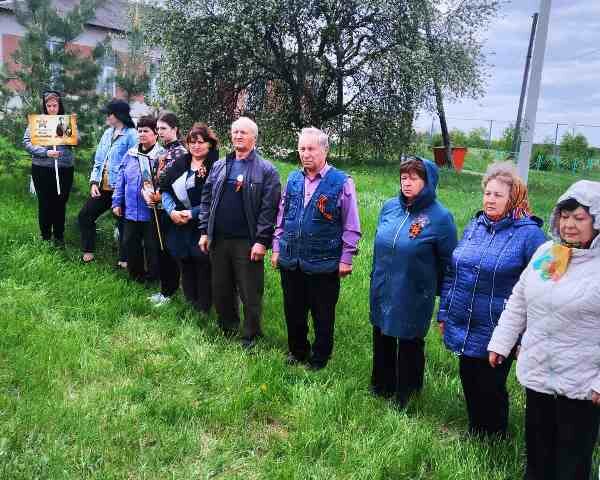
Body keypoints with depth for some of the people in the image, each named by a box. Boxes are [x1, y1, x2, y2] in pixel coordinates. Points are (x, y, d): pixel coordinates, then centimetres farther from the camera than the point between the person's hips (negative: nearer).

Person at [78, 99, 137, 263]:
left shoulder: (131, 135, -11)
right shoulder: (107, 133, 12)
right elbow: (98, 159, 14)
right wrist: (94, 182, 5)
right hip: (102, 188, 8)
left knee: (123, 222, 3)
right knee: (85, 215, 11)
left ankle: (124, 259, 16)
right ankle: (88, 252, 26)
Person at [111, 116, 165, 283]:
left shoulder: (162, 155, -8)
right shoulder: (130, 155, 8)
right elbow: (121, 180, 13)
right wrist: (117, 202, 11)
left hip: (152, 211, -5)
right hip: (131, 210, 5)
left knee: (152, 245, 6)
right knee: (129, 243, 12)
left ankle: (153, 276, 22)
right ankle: (135, 273, 30)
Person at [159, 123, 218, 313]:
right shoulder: (179, 164, 10)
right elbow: (165, 190, 11)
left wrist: (192, 213, -17)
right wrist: (172, 210, -6)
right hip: (178, 227, 6)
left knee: (203, 268, 2)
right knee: (185, 267, 15)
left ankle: (203, 309, 18)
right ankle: (189, 304, 30)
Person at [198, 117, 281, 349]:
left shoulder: (266, 170, -5)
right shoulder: (219, 166, 11)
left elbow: (269, 208, -10)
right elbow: (206, 199, 14)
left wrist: (262, 241, -15)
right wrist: (204, 231, 7)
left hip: (247, 242, -5)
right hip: (218, 240, 5)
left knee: (250, 293, 4)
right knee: (220, 289, 16)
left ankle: (250, 336, 22)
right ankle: (226, 327, 36)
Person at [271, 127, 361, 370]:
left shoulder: (341, 182, -10)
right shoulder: (293, 179, 6)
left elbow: (351, 227, -7)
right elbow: (281, 218, 14)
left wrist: (346, 258, -8)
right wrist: (277, 248, 11)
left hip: (323, 264, -4)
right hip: (290, 261, 5)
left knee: (322, 314, 11)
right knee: (293, 311, 17)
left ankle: (320, 357, 31)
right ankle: (297, 351, 39)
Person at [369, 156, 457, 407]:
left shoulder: (440, 216, -15)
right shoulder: (389, 206, -1)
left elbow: (448, 262, -7)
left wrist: (434, 289, -2)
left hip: (414, 299, -5)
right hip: (381, 292, 5)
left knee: (409, 345, 13)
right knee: (382, 340, 20)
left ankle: (404, 395, 34)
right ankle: (381, 386, 42)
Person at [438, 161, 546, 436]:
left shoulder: (529, 234, -12)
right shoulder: (474, 226, 4)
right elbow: (451, 274, 10)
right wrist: (444, 314, 10)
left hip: (495, 336, -5)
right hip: (462, 328, 5)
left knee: (490, 390, 13)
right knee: (469, 383, 20)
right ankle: (473, 433, 43)